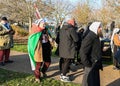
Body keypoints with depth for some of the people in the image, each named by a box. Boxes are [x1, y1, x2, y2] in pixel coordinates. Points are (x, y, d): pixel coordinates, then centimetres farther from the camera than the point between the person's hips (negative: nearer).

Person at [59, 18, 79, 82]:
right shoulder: (71, 29, -15)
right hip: (68, 49, -8)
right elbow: (76, 39, -12)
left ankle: (62, 74, 28)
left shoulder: (61, 29, 9)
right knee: (67, 62, 0)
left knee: (63, 61, 18)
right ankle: (63, 76, 4)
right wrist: (75, 34, 6)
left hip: (62, 48, 8)